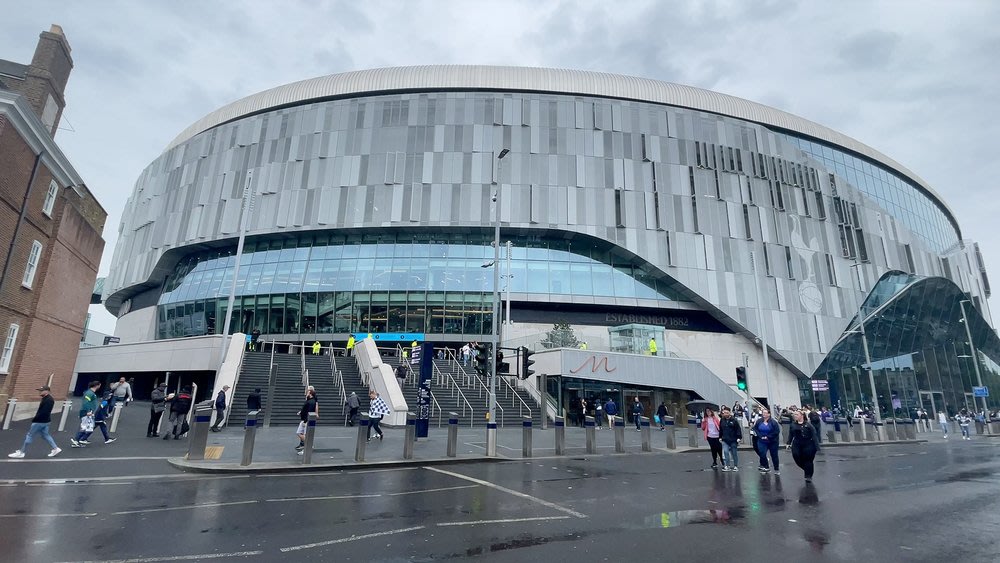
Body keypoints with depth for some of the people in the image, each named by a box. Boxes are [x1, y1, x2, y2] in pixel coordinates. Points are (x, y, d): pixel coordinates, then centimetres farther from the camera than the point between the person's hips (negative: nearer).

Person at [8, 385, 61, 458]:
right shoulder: (45, 399, 10)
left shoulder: (48, 400, -22)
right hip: (44, 421, 10)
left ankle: (21, 453, 12)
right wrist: (35, 417, 9)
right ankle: (55, 449, 15)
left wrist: (34, 419, -18)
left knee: (29, 435, 1)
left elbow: (43, 412, -26)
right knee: (45, 435, 14)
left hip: (40, 422, -10)